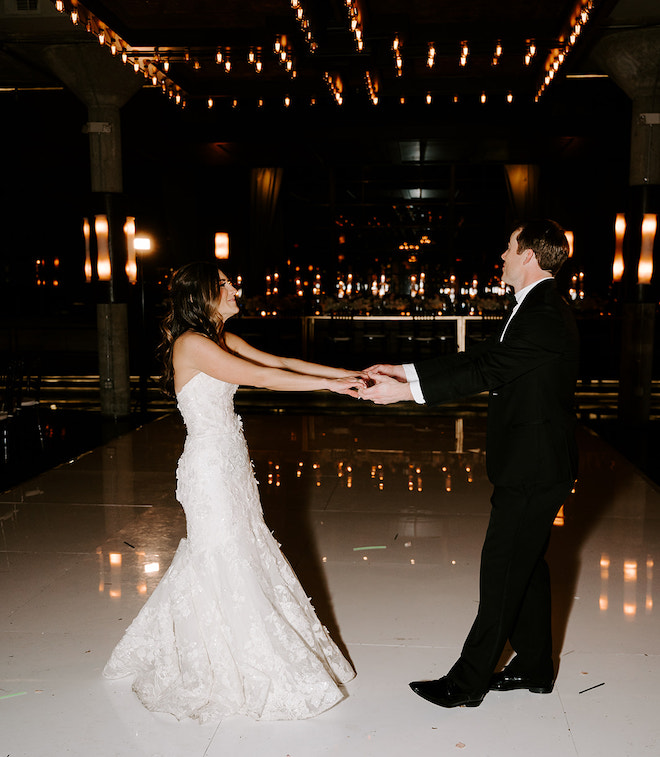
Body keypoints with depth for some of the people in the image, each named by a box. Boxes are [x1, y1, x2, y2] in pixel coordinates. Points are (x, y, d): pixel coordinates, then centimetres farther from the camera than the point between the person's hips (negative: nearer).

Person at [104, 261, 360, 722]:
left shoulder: (224, 341, 10)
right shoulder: (191, 344, -18)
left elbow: (282, 363, 5)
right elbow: (261, 377, -23)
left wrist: (350, 374, -3)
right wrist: (333, 385, -21)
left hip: (231, 464, 9)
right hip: (209, 467, -9)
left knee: (212, 558, 19)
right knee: (228, 566, 2)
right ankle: (241, 673, 19)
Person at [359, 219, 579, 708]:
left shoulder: (545, 316, -21)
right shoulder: (539, 308, 13)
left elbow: (485, 372, -25)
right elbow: (483, 357, 11)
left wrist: (404, 391, -22)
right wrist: (403, 371, 6)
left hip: (534, 468, -11)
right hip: (534, 464, 11)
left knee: (503, 571, -1)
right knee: (526, 565, 18)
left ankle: (468, 682, 11)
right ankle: (535, 667, 33)